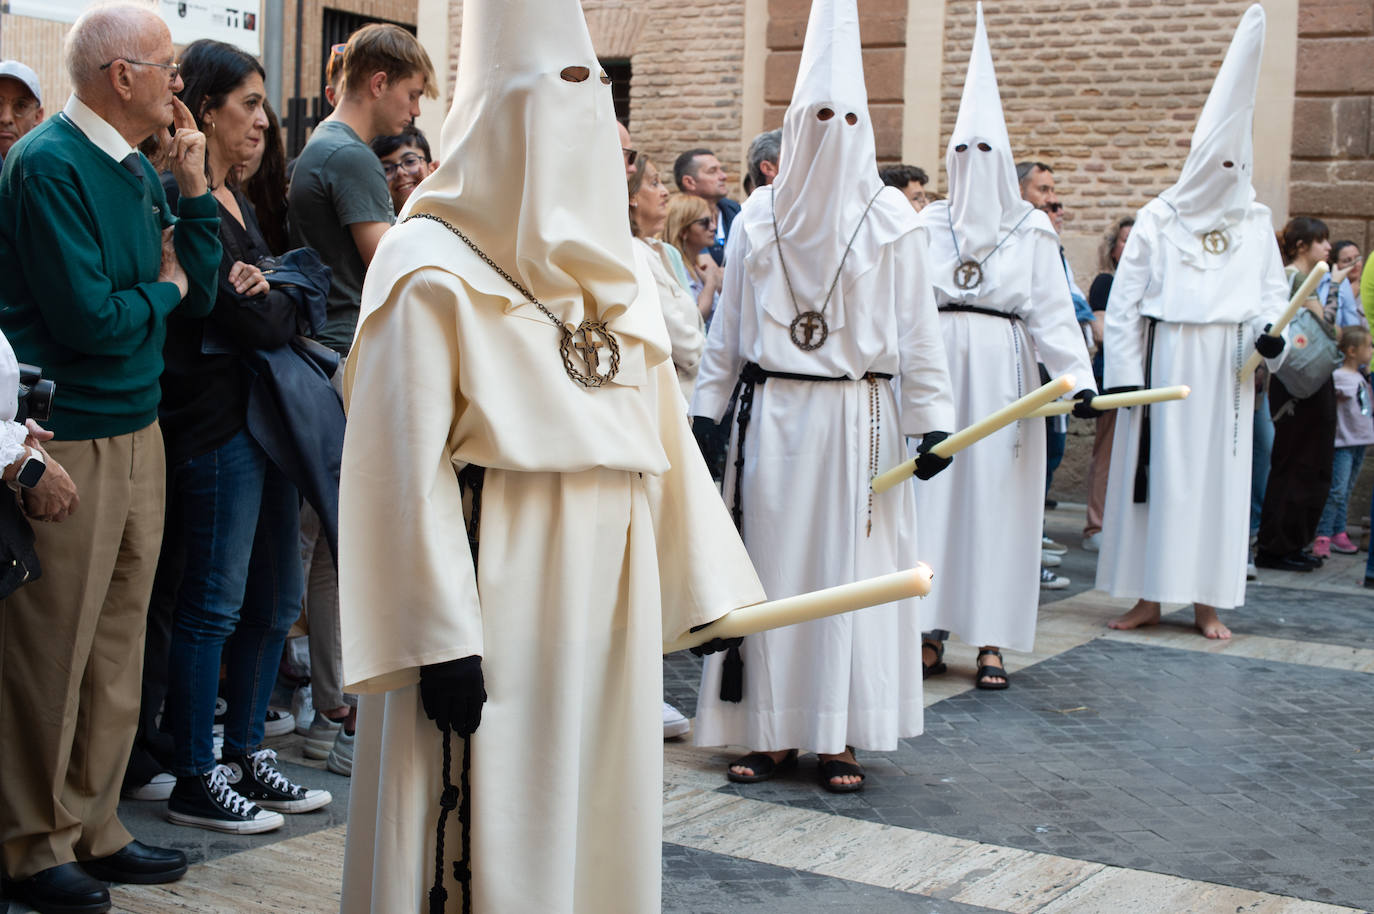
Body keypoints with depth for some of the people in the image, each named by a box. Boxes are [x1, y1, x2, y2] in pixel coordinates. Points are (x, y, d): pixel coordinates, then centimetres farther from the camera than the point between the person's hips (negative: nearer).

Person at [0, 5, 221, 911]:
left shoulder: (138, 170, 11)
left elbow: (200, 290, 11)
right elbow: (89, 318, -22)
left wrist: (194, 189, 1)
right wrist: (162, 287, -4)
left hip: (138, 434, 8)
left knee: (117, 648, 14)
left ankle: (94, 826, 26)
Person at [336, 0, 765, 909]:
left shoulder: (614, 267, 12)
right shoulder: (434, 266, -8)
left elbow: (660, 429, 12)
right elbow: (403, 466, -12)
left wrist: (707, 582, 10)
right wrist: (440, 641, -17)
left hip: (608, 597, 6)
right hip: (495, 600, -6)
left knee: (601, 822, 13)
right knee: (493, 840, 0)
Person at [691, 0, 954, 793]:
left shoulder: (891, 219, 0)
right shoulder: (760, 216, 6)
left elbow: (919, 331, -1)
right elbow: (729, 325, 9)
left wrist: (930, 422, -6)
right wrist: (708, 411, 5)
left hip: (858, 419, -2)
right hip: (772, 416, 2)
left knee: (851, 566, 1)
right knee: (771, 563, 4)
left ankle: (841, 735, 10)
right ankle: (774, 730, 12)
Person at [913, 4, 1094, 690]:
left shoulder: (1031, 230, 6)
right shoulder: (929, 224, 10)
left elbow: (1052, 311, 0)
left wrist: (1080, 377, -12)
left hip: (1003, 368, -1)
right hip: (936, 367, 1)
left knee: (997, 489, -1)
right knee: (933, 487, -1)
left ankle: (991, 639, 4)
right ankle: (932, 630, 6)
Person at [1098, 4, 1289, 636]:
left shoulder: (1254, 222, 10)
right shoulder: (1157, 220, 3)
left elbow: (1273, 290, 12)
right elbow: (1124, 301, 1)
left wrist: (1268, 330, -11)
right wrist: (1123, 372, -6)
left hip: (1225, 367, 2)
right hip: (1163, 362, -2)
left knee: (1218, 470, 2)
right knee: (1155, 466, 0)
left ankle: (1206, 600, 9)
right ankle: (1148, 596, 7)